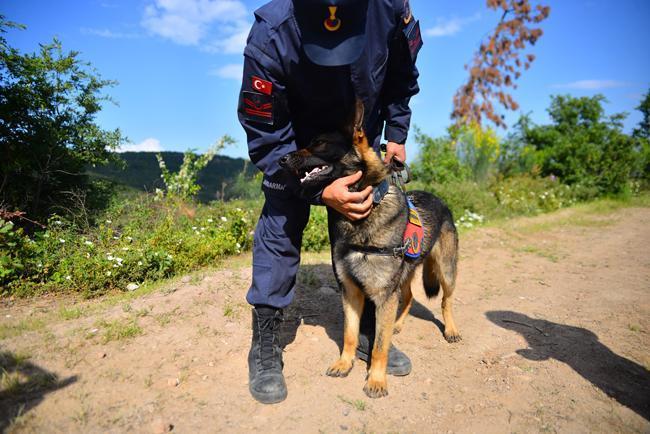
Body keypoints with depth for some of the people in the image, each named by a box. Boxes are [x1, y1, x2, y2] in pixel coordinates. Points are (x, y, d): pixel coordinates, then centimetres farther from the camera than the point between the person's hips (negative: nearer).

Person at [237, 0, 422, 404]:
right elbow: (266, 140, -27)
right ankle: (265, 349, 4)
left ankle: (369, 335, 19)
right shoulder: (270, 40, -35)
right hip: (293, 143, -3)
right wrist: (321, 192, -35)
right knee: (281, 228, -11)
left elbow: (403, 77, -2)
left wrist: (396, 135, -3)